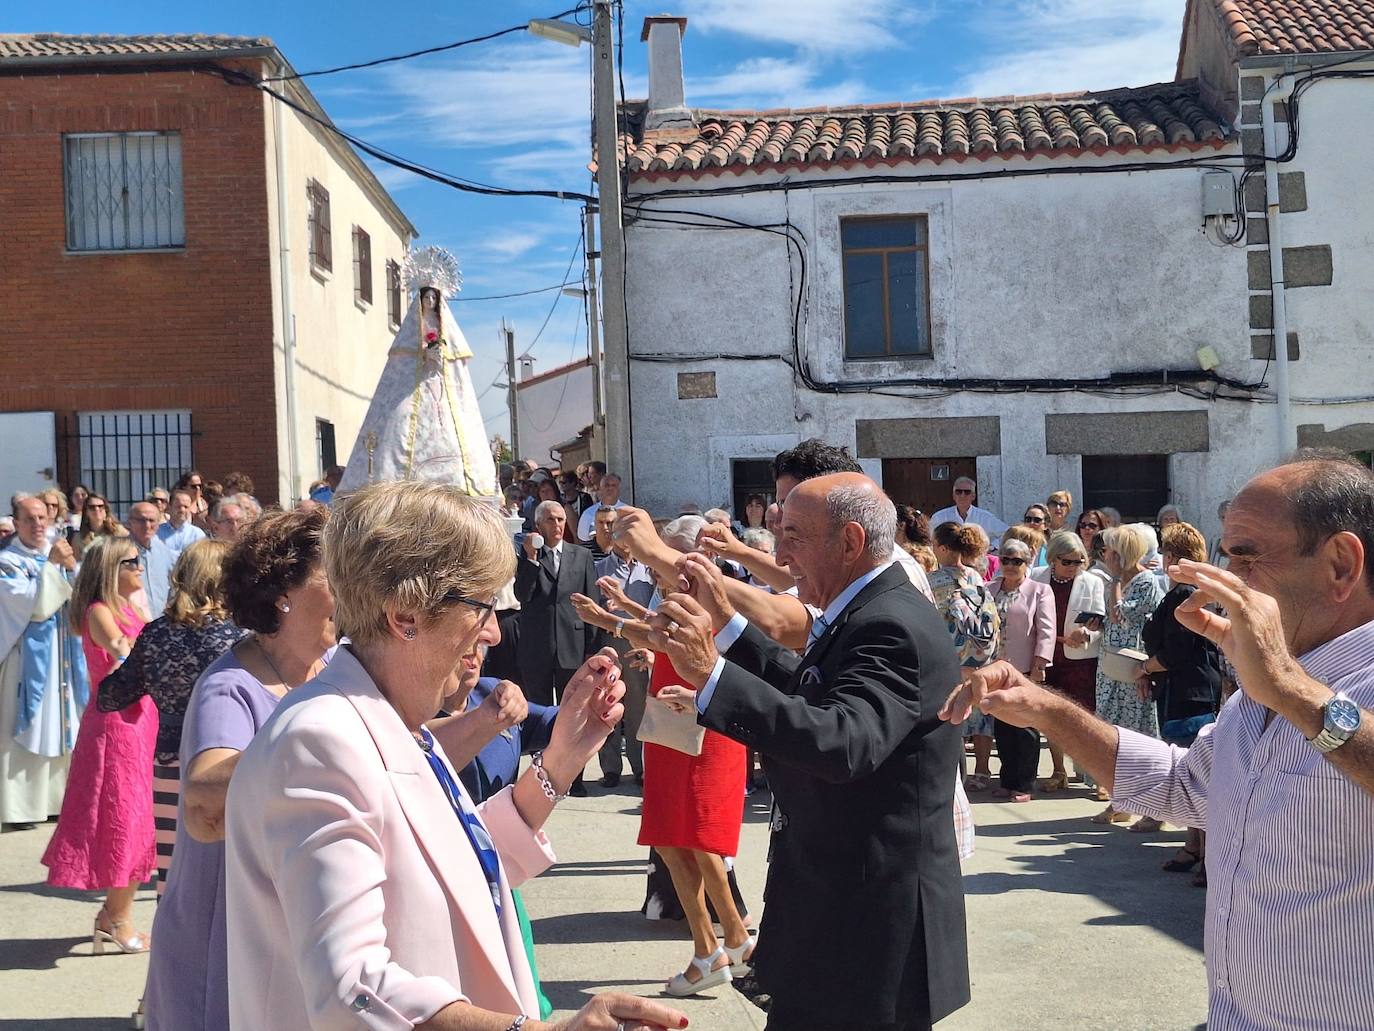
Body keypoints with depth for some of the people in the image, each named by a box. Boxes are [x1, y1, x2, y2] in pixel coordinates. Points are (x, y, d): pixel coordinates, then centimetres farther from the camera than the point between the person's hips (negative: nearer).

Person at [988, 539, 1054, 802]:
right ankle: (1007, 782, 18)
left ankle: (1023, 785, 9)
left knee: (1025, 729, 1)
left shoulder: (1040, 591, -1)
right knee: (1001, 727, 8)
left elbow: (1046, 631, -6)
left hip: (1026, 670, -4)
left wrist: (1038, 667, -13)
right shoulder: (990, 590, 11)